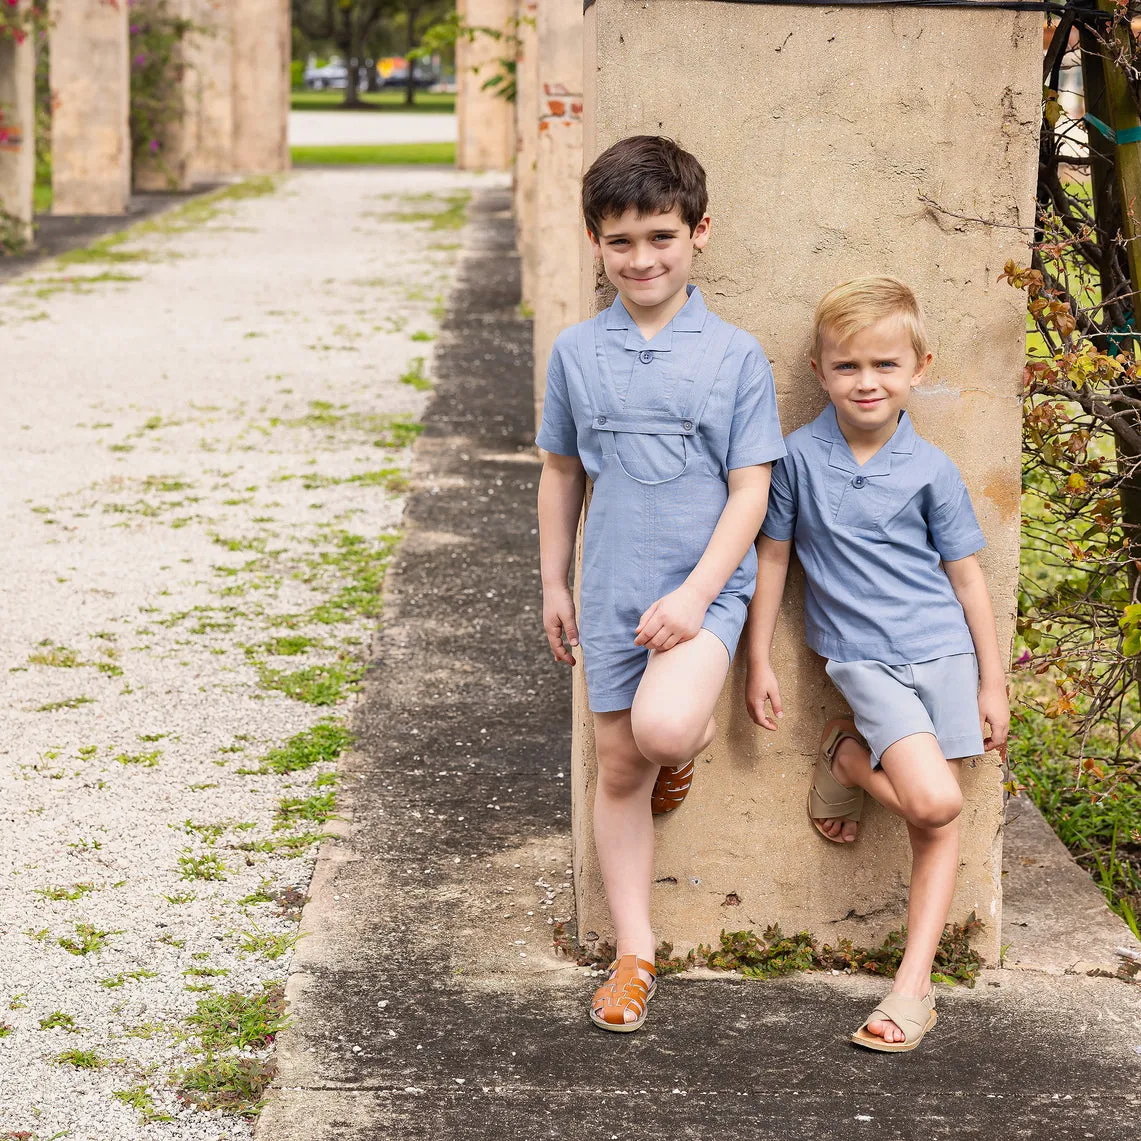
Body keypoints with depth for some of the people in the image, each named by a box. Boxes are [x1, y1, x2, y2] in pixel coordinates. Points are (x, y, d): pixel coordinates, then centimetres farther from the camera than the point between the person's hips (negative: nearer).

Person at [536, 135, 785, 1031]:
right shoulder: (577, 353, 3)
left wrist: (697, 593, -16)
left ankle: (696, 734, 10)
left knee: (664, 729, -28)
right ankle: (635, 950, 20)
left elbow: (750, 489, -7)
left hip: (704, 585, -3)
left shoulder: (735, 356, -5)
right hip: (614, 589, 3)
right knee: (618, 770, 8)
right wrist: (555, 584, 15)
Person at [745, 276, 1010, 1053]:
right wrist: (760, 664, 7)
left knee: (942, 826, 0)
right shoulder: (800, 457, -3)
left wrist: (993, 684, 6)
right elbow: (773, 557, 6)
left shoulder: (930, 469, -1)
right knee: (933, 801, -19)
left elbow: (966, 574, 5)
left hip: (944, 649, 2)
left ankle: (914, 982, 6)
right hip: (864, 659, -2)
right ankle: (845, 758, 10)